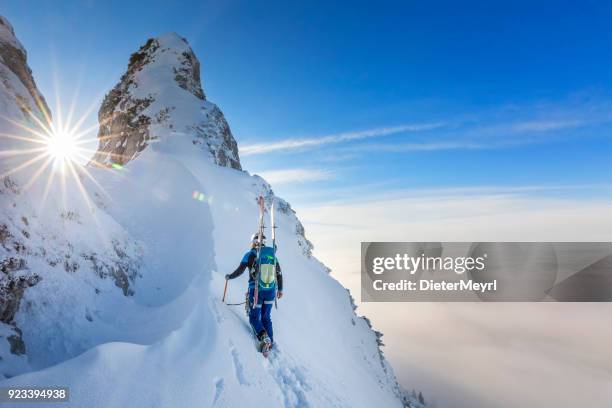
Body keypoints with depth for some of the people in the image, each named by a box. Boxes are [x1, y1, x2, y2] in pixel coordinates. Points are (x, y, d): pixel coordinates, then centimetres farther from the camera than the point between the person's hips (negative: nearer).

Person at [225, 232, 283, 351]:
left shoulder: (250, 254, -6)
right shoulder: (272, 254, 5)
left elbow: (239, 271, -3)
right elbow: (279, 274, 9)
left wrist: (229, 276, 17)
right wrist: (280, 289, 21)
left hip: (256, 291, -4)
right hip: (271, 291, 4)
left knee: (254, 318, 7)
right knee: (266, 317, 19)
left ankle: (264, 337, -16)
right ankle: (270, 341, 14)